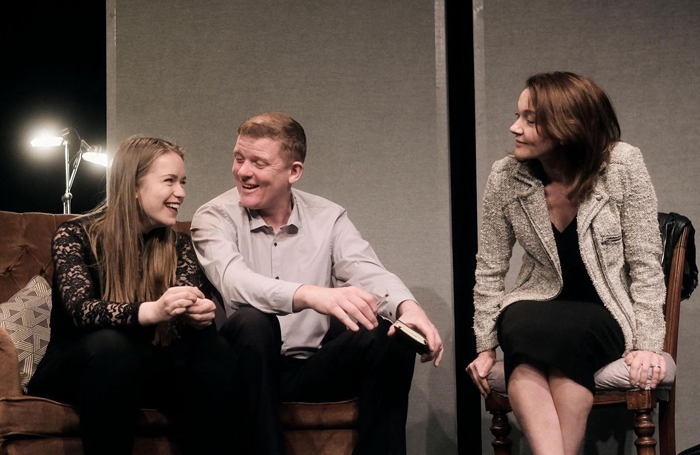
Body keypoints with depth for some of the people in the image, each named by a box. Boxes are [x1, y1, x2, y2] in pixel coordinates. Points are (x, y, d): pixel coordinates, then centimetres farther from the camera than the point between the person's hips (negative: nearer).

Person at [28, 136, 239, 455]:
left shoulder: (177, 245, 5)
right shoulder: (74, 236, -8)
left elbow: (191, 299, -11)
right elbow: (81, 309, -25)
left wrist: (198, 313, -38)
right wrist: (150, 311, -44)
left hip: (143, 369, 4)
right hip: (75, 367, -4)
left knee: (213, 349, -24)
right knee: (111, 344, -36)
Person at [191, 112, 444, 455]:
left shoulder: (328, 217, 8)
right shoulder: (215, 218, -3)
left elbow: (368, 273, -8)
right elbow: (233, 281, -24)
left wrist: (408, 306, -32)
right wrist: (310, 295, -42)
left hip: (312, 370, 3)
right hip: (251, 373, -3)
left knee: (392, 337, -20)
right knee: (253, 322, -33)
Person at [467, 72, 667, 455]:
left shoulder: (623, 166, -10)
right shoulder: (505, 177, -4)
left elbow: (645, 264, -6)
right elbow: (489, 271, 4)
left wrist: (648, 344, -12)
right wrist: (485, 346, -1)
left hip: (605, 317, -2)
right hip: (541, 309, 2)